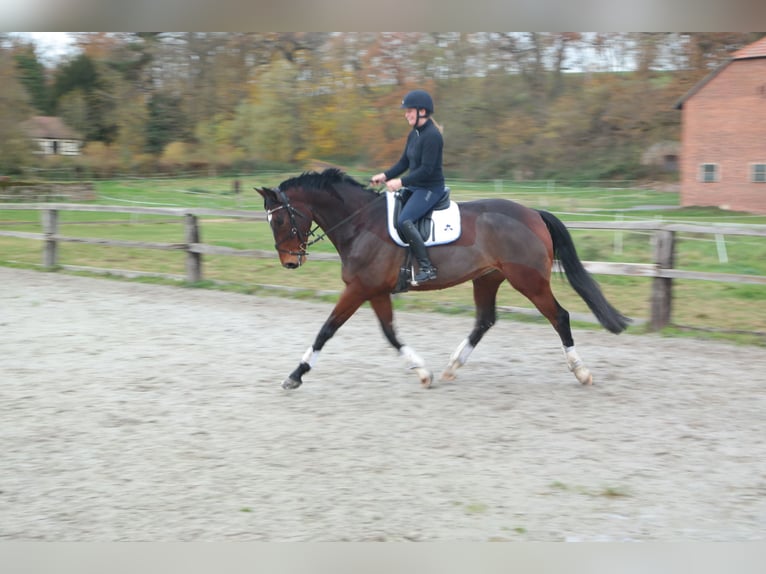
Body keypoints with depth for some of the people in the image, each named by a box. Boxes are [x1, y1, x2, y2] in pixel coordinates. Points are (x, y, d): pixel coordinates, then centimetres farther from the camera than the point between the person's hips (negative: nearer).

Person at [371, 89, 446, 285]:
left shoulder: (432, 135, -18)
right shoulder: (414, 134, 11)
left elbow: (426, 169, -23)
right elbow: (404, 163, 16)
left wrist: (401, 182, -25)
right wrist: (385, 176, 4)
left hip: (431, 189, -10)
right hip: (415, 187, 10)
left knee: (404, 221, -27)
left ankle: (427, 268, -23)